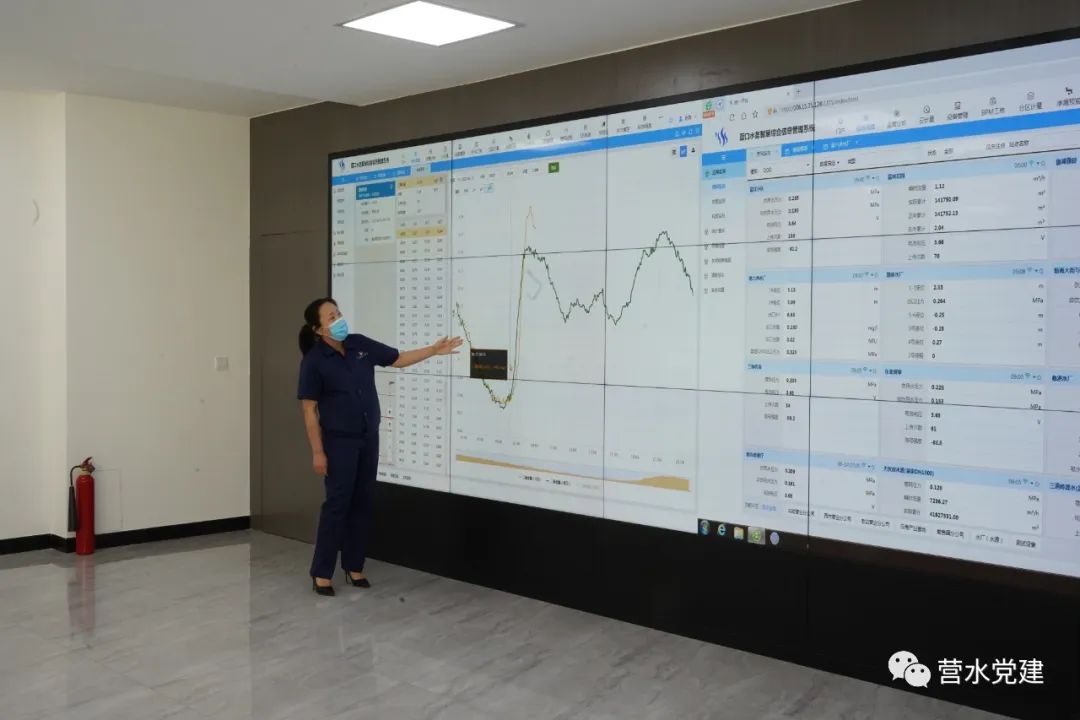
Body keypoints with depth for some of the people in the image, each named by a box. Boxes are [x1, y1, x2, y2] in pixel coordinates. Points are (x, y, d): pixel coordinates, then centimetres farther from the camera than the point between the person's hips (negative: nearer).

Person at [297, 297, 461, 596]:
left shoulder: (360, 344, 3)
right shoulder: (314, 361, -12)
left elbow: (398, 359, 12)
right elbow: (309, 409, -11)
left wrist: (434, 350, 4)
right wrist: (317, 451, -14)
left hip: (369, 438, 6)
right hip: (339, 441, -6)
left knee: (363, 503, 9)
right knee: (337, 504, -4)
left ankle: (354, 567, 20)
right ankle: (321, 573, 6)